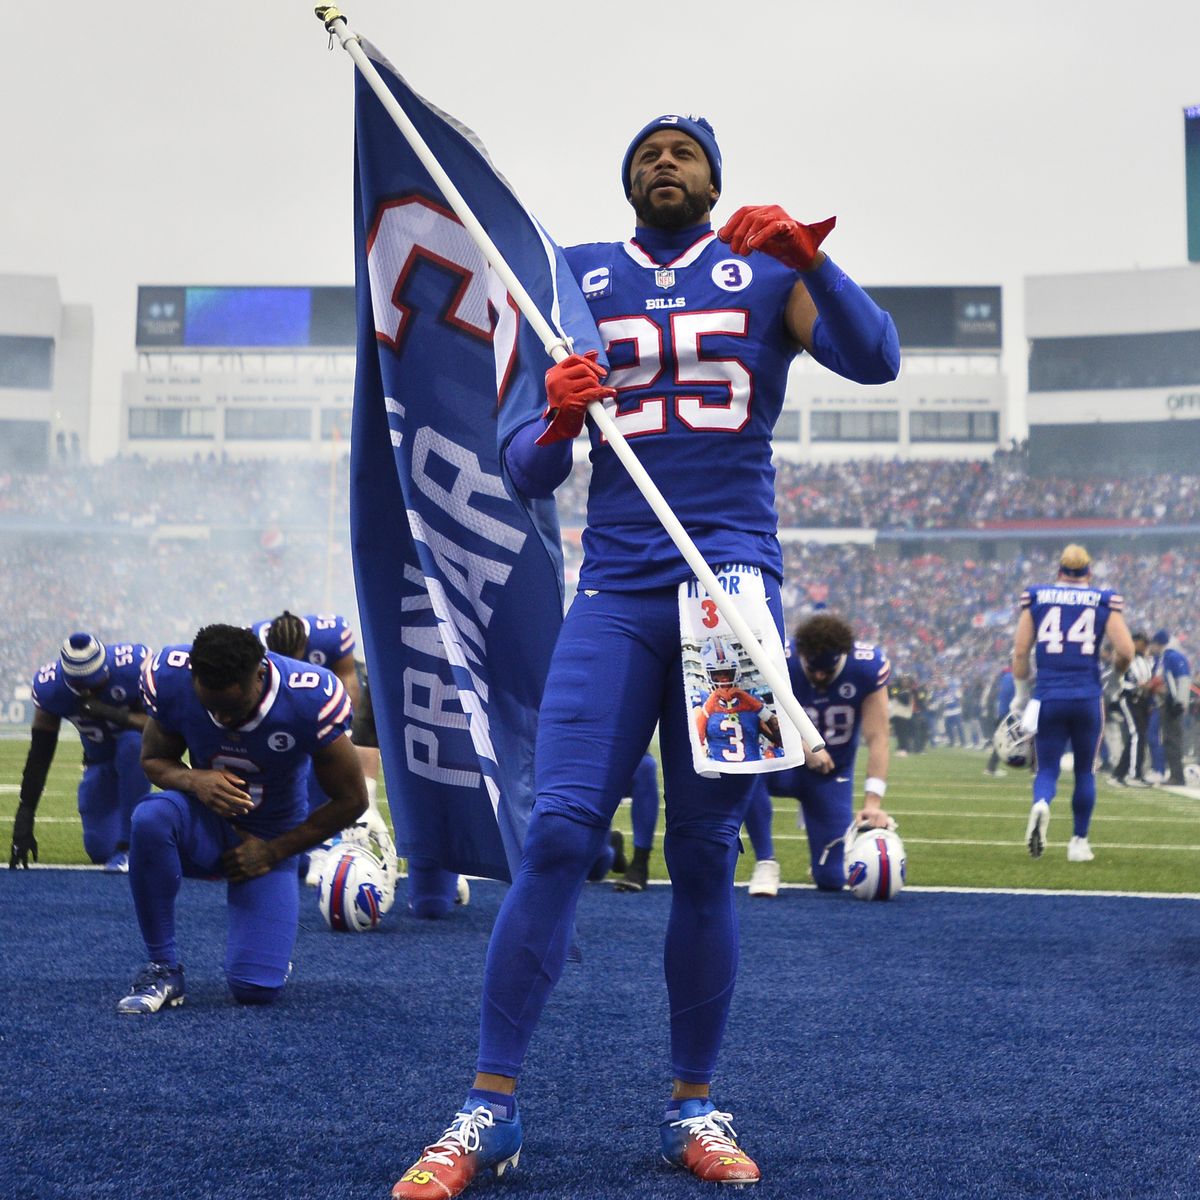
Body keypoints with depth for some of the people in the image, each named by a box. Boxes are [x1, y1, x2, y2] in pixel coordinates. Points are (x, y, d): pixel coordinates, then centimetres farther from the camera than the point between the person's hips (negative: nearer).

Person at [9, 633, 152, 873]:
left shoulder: (133, 665, -31)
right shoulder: (50, 686, -21)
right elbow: (39, 756, -15)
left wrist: (111, 713, -43)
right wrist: (24, 817, -18)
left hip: (142, 748, -3)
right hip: (101, 760, 3)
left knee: (132, 744, -39)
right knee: (100, 850, -6)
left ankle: (129, 845, -28)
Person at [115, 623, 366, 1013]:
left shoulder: (310, 698, -25)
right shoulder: (170, 679, -20)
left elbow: (351, 800, -13)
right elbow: (154, 759, -2)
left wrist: (272, 852, -11)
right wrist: (194, 780, -26)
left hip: (269, 841, -1)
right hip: (205, 824, 2)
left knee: (256, 989, -17)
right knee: (151, 817, -37)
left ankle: (269, 931, 22)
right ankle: (163, 968, -19)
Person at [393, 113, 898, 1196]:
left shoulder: (765, 269, 13)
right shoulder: (576, 279, 15)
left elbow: (876, 361, -5)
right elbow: (527, 476, 11)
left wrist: (808, 252, -20)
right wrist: (557, 421, -12)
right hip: (616, 590, 1)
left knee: (705, 855, 0)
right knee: (559, 833, -12)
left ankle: (694, 1106, 12)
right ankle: (489, 1109, -9)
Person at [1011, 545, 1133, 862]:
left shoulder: (1036, 598, 5)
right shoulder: (1104, 601, 3)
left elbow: (1020, 651, 4)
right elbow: (1125, 651, -4)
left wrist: (1022, 693, 16)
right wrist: (1115, 674, 17)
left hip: (1048, 697, 0)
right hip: (1087, 697, 0)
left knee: (1047, 768, 7)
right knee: (1085, 771, 16)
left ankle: (1040, 804, -25)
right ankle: (1079, 842, 18)